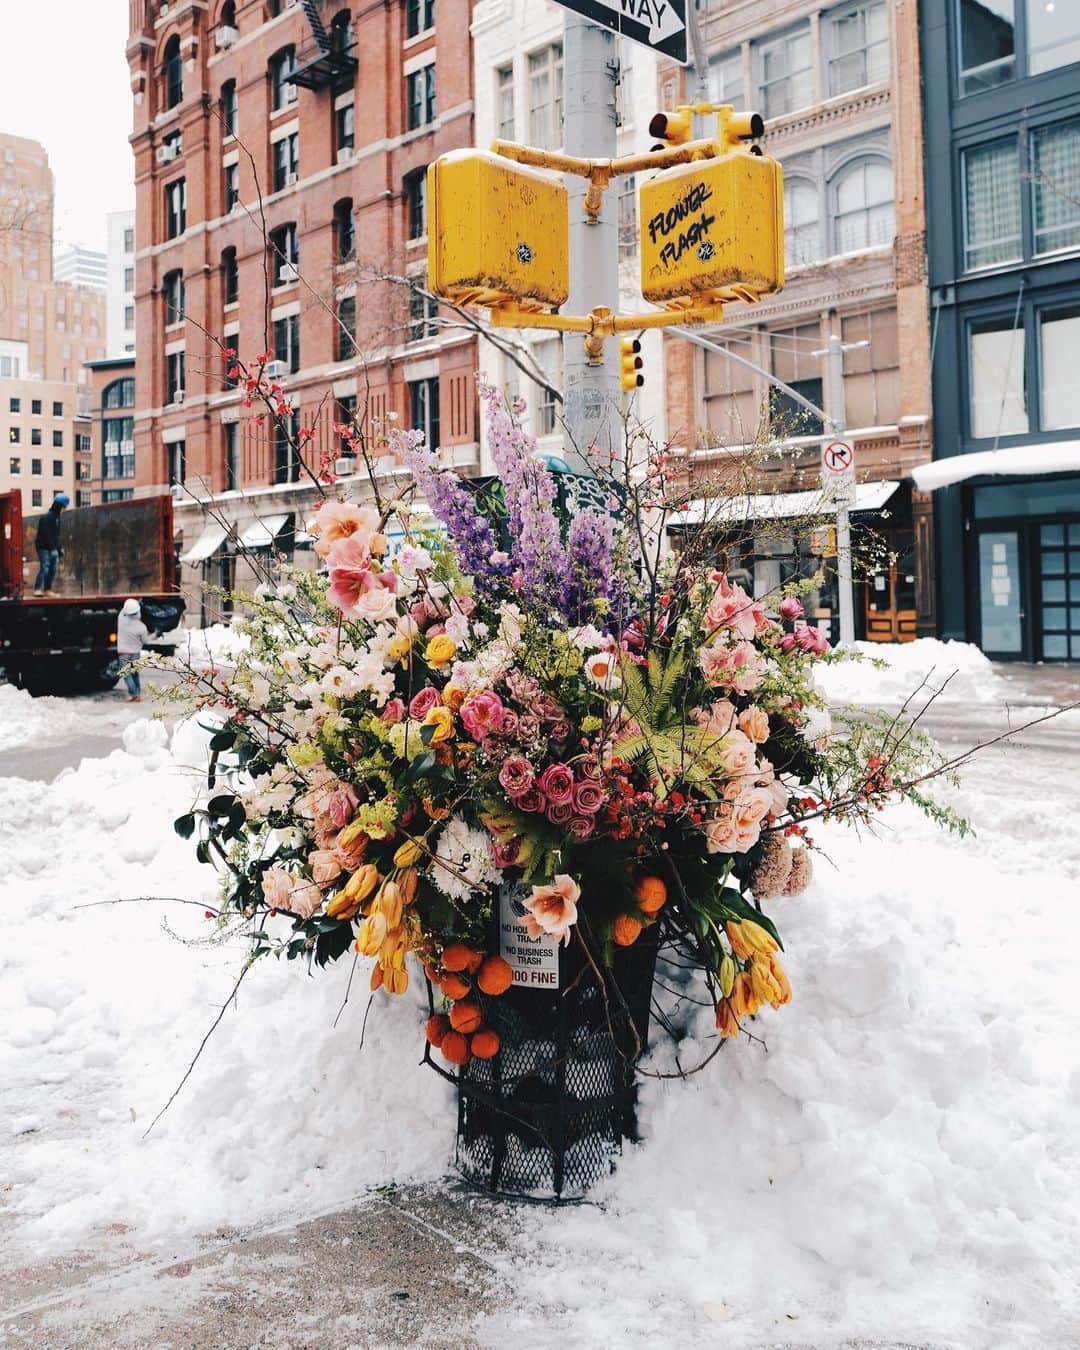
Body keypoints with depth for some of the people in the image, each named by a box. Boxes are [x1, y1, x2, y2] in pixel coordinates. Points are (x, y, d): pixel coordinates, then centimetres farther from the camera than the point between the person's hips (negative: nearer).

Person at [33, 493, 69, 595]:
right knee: (44, 567, -15)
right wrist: (52, 548, -22)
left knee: (53, 569, 8)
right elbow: (46, 535, -20)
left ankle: (48, 589, 14)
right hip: (44, 547, -9)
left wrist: (60, 548, 16)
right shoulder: (46, 517, -15)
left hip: (53, 548, 9)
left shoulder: (56, 517, 14)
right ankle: (37, 589, -16)